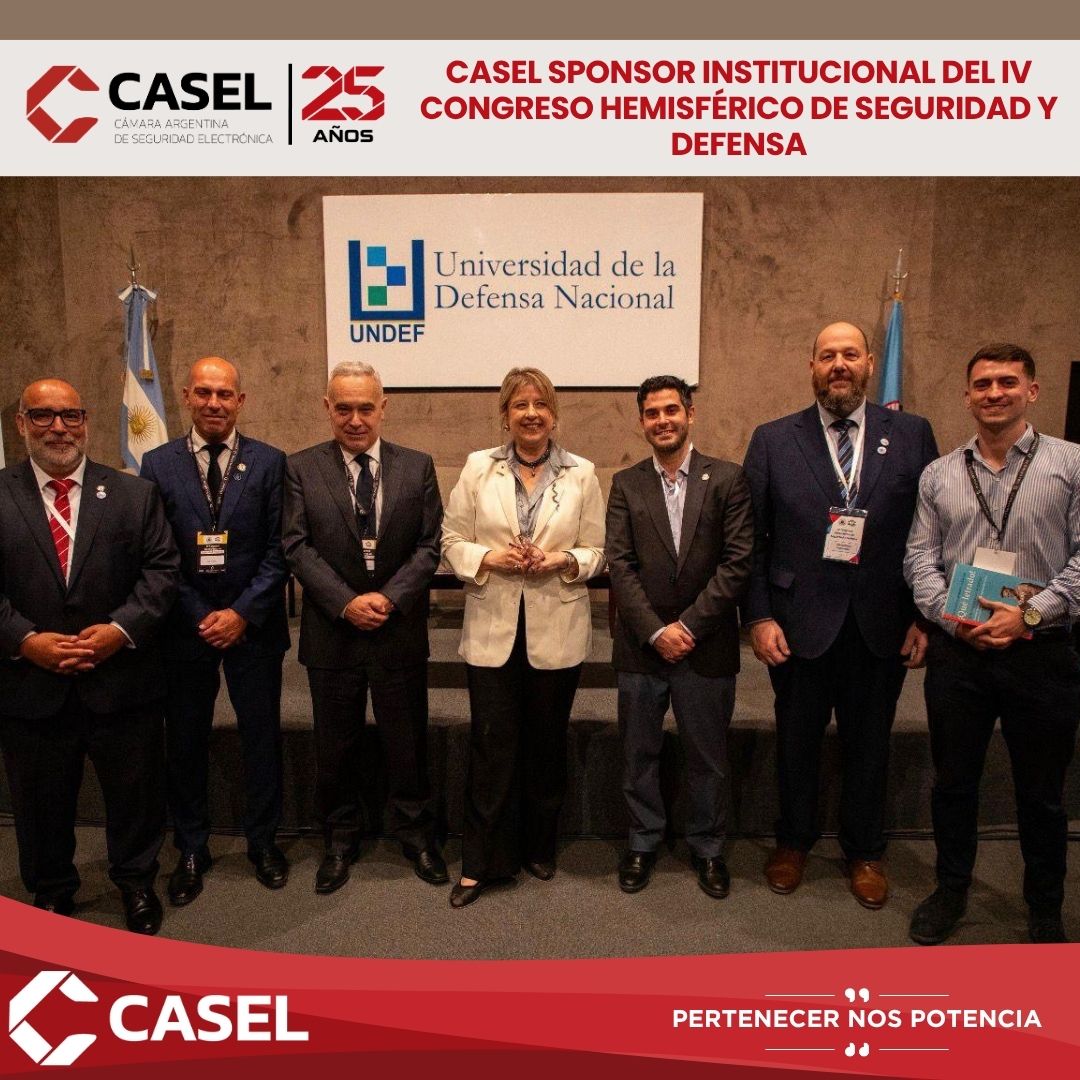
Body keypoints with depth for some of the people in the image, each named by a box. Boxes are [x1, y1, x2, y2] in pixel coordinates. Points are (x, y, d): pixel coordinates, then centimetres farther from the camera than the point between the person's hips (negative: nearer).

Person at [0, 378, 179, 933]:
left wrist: (122, 628, -16)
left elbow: (162, 569, -3)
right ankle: (51, 892, 42)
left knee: (135, 790, 13)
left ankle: (137, 881, 37)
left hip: (122, 679, 0)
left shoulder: (135, 494, 1)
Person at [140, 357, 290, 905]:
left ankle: (263, 841, 29)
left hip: (253, 625, 0)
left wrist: (243, 613, -11)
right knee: (184, 741, 11)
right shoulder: (158, 464, 2)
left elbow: (278, 549, -3)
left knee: (262, 735, 10)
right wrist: (198, 618, -8)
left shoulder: (269, 462, -1)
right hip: (186, 626, 1)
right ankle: (191, 850, 30)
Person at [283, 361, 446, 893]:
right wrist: (345, 603, -15)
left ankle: (415, 834, 33)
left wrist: (389, 597, -14)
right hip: (331, 633, 0)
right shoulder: (301, 468, 0)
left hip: (400, 631, 1)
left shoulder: (417, 466, 2)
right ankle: (340, 839, 34)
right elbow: (297, 546, -6)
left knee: (407, 741, 12)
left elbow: (430, 545, -1)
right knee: (335, 745, 13)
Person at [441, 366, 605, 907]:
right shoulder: (478, 467, 3)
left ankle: (539, 848, 33)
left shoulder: (582, 473, 3)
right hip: (492, 628, 0)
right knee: (491, 745, 2)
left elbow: (598, 550, 5)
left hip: (557, 630, 1)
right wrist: (489, 558, -13)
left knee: (547, 743, 13)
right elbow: (452, 541, 4)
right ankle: (481, 863, 17)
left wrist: (564, 561, -14)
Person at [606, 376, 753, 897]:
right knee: (638, 753, 13)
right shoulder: (626, 484, 4)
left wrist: (688, 625, -13)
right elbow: (620, 565, -3)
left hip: (707, 646, -1)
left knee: (708, 756, 13)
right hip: (641, 645, 1)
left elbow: (737, 562, -7)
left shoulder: (727, 478, -1)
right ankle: (643, 841, 33)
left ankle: (707, 847, 33)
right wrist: (656, 630, -12)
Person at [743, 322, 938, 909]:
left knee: (869, 745, 16)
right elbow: (752, 539, -3)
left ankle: (865, 852, 39)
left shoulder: (912, 435, 1)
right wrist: (758, 617, -8)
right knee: (796, 741, 16)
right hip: (799, 623, 0)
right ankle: (793, 841, 39)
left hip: (882, 627, 1)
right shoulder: (772, 440, -1)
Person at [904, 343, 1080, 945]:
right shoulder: (939, 476, 7)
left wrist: (1029, 614, -17)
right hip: (957, 650, 2)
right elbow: (921, 560, 4)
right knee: (954, 780, 14)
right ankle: (952, 888, 34)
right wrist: (953, 617, -11)